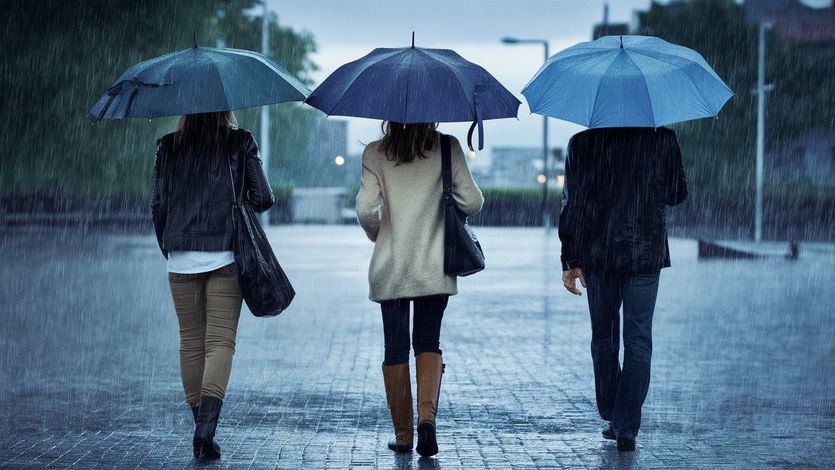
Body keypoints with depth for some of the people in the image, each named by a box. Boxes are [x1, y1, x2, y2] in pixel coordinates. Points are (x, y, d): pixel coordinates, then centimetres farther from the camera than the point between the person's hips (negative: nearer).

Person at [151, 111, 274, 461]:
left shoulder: (168, 147, 4)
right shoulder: (240, 144, -1)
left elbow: (158, 205, 3)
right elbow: (263, 199, -2)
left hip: (181, 259, 2)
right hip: (225, 257, -2)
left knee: (190, 342, 11)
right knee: (220, 341, -2)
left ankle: (200, 427, 14)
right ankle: (206, 426, -18)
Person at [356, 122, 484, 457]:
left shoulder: (375, 153, -3)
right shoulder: (447, 148, -2)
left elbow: (366, 209, -11)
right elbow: (472, 203, -5)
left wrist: (377, 235, 10)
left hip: (389, 268, 0)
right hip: (435, 266, 0)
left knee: (395, 348, 8)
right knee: (428, 342, 10)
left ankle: (403, 433, 11)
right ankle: (427, 414, -13)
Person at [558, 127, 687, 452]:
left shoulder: (582, 144, -3)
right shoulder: (662, 139, -4)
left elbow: (572, 205, -3)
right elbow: (678, 194, 6)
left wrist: (570, 261, 2)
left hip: (597, 256, 1)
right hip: (646, 255, -1)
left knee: (603, 337, 16)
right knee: (638, 341, 3)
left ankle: (612, 417, 23)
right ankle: (626, 428, -4)